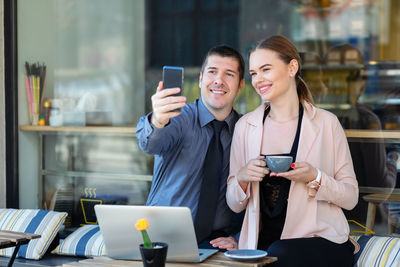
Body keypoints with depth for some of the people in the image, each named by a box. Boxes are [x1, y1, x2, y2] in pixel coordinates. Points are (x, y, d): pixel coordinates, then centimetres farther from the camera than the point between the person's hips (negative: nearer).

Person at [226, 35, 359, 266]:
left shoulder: (326, 123, 1)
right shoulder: (245, 126, 9)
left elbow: (351, 197, 2)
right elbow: (235, 205, 11)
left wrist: (314, 178, -16)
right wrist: (242, 179, -10)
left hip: (321, 239, -2)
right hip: (263, 244, 2)